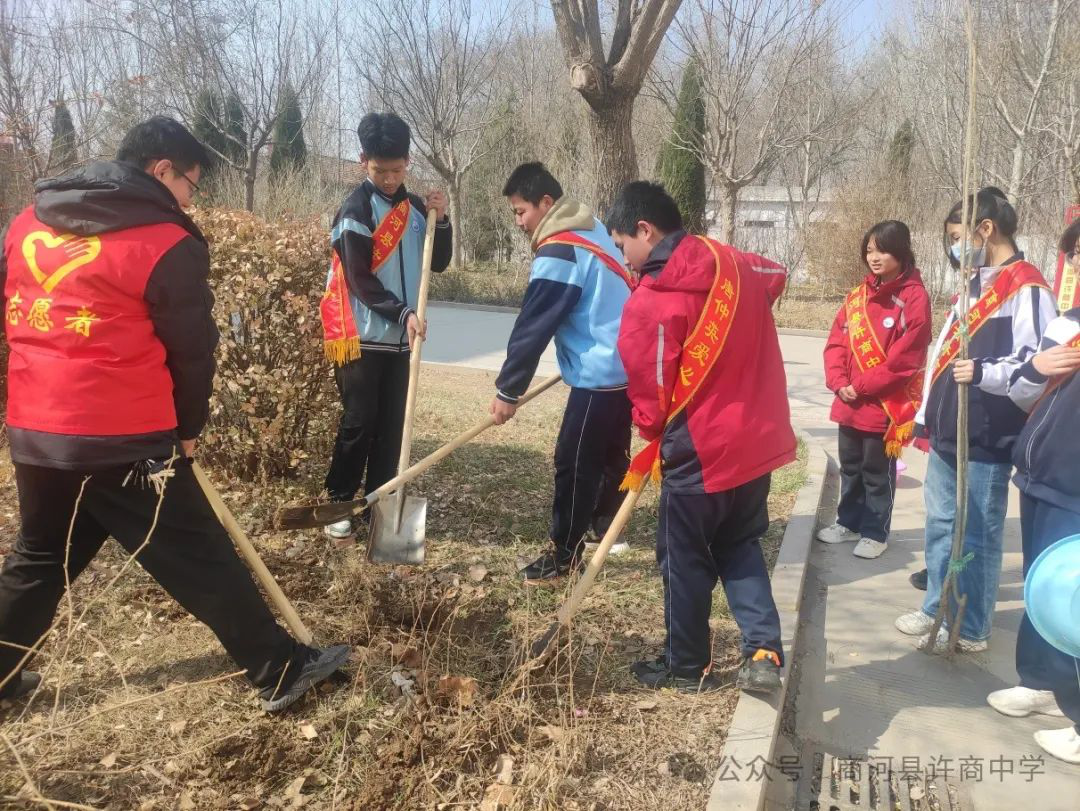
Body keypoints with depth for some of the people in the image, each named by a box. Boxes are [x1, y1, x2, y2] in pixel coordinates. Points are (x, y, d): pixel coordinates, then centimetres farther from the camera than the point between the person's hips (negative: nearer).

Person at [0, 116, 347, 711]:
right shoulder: (169, 244, -8)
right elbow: (190, 350, -3)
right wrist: (187, 429, 10)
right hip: (123, 440, -6)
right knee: (200, 561, 0)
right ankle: (281, 670, 10)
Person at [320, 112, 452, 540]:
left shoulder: (414, 207, 10)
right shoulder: (356, 209, -9)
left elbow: (438, 264, 13)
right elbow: (359, 280, -14)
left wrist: (441, 220, -2)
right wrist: (403, 314, -21)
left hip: (398, 337, 6)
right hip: (362, 336, -6)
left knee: (391, 423, 8)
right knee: (358, 422, -3)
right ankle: (338, 504, 11)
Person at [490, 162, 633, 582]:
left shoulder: (558, 253, -18)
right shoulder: (591, 230, 11)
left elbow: (532, 328, -17)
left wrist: (508, 390, -10)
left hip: (600, 373, -10)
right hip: (627, 364, 10)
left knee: (575, 462, -1)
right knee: (611, 453, 21)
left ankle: (564, 555, 9)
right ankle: (605, 526, 38)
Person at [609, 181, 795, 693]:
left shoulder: (649, 303, -17)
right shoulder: (734, 264, 3)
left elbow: (651, 394, -10)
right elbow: (775, 275, 28)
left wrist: (653, 438, 11)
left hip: (701, 449, -7)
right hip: (759, 437, 7)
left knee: (685, 558, 12)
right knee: (739, 544, 22)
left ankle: (687, 667, 27)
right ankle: (763, 652, 14)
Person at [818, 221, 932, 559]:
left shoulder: (914, 297, -11)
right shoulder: (857, 295, 10)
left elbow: (904, 357, -17)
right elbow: (836, 342, 7)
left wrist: (861, 386, -15)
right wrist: (838, 382, -8)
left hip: (886, 404, -6)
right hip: (849, 402, 6)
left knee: (877, 471, 7)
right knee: (850, 467, 18)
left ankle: (875, 532, 22)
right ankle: (849, 522, 34)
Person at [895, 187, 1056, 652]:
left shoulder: (1026, 289, -12)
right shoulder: (974, 285, 16)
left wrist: (984, 373, -33)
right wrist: (926, 416, 17)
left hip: (986, 441, -9)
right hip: (947, 435, 9)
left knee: (976, 535, 4)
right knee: (940, 526, 16)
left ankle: (969, 629, 18)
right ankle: (938, 611, 30)